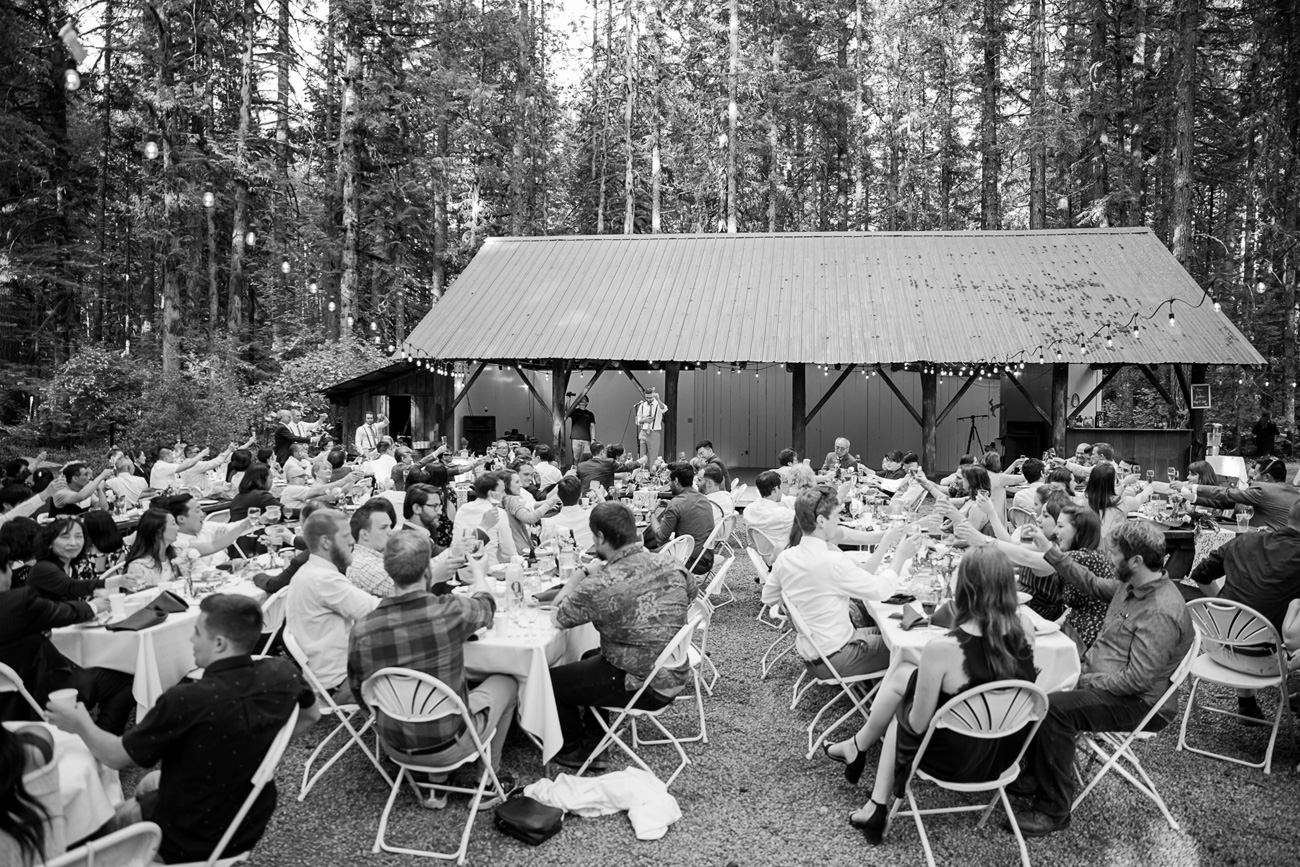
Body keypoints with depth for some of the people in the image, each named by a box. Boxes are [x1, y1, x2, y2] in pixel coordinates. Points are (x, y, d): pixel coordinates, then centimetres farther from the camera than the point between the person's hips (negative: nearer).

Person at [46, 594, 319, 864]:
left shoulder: (187, 700, -33)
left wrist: (82, 725, 3)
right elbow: (311, 716, 2)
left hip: (191, 840, -5)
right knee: (148, 784, 30)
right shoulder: (282, 673, -19)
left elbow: (117, 757, -15)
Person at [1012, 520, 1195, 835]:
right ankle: (1036, 774, 15)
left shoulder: (1161, 613, -27)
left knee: (1054, 708, -27)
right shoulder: (1131, 585, 1)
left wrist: (1087, 682, -19)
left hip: (1139, 703, -10)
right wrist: (1051, 552, 14)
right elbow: (1092, 584, 20)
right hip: (1101, 676, 10)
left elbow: (1137, 680, -29)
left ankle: (1054, 812, -13)